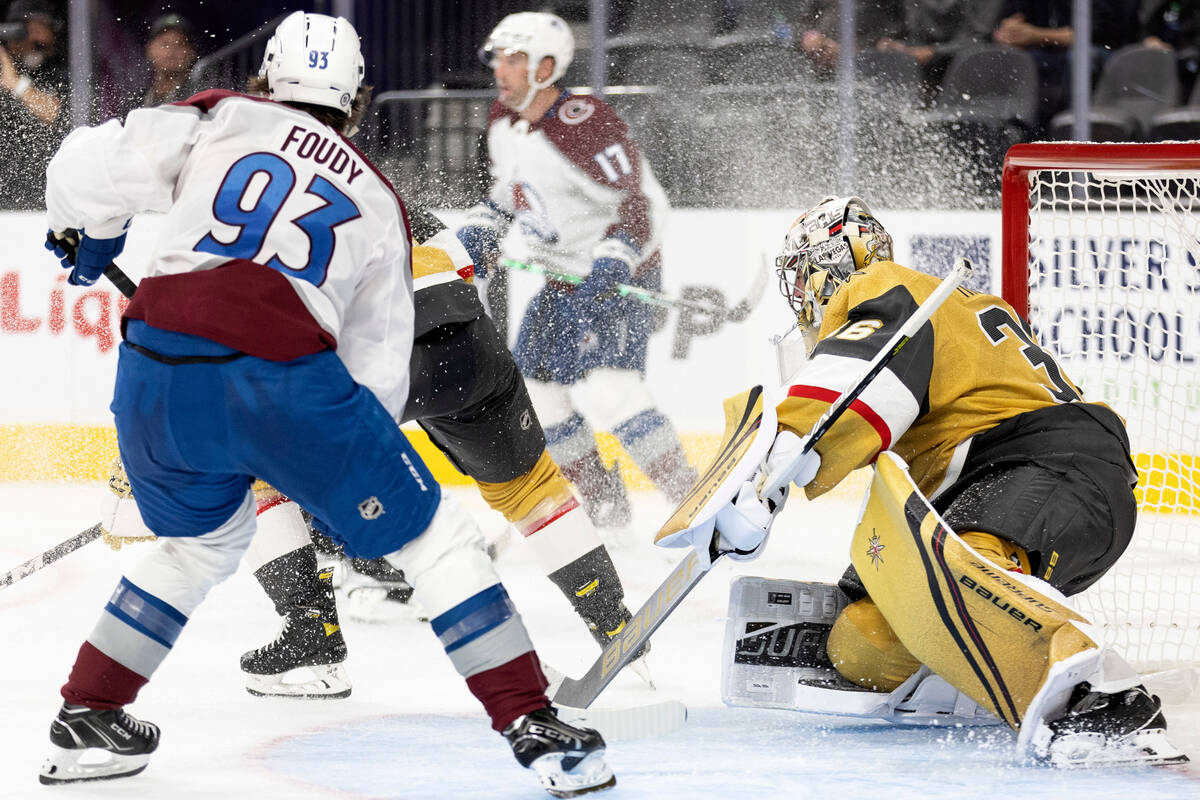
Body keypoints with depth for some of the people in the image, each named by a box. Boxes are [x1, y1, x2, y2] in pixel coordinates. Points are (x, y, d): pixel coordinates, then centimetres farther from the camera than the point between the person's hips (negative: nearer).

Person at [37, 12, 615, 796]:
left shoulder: (219, 121, 18)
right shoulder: (379, 203, 23)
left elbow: (89, 167, 9)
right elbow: (380, 362, 24)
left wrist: (86, 233, 31)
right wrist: (356, 475, 38)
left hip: (156, 377, 3)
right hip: (285, 378, -2)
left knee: (203, 540, 31)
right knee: (435, 539, 11)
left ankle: (88, 717, 35)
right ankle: (533, 725, 3)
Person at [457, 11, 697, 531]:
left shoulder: (584, 126, -24)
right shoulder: (504, 123, 4)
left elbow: (641, 206, -27)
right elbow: (508, 195, 22)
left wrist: (607, 270, -36)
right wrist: (477, 241, 6)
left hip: (622, 274, -10)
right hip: (565, 278, 10)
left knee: (606, 388, -25)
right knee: (532, 384, 12)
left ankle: (694, 501, -22)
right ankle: (604, 504, 24)